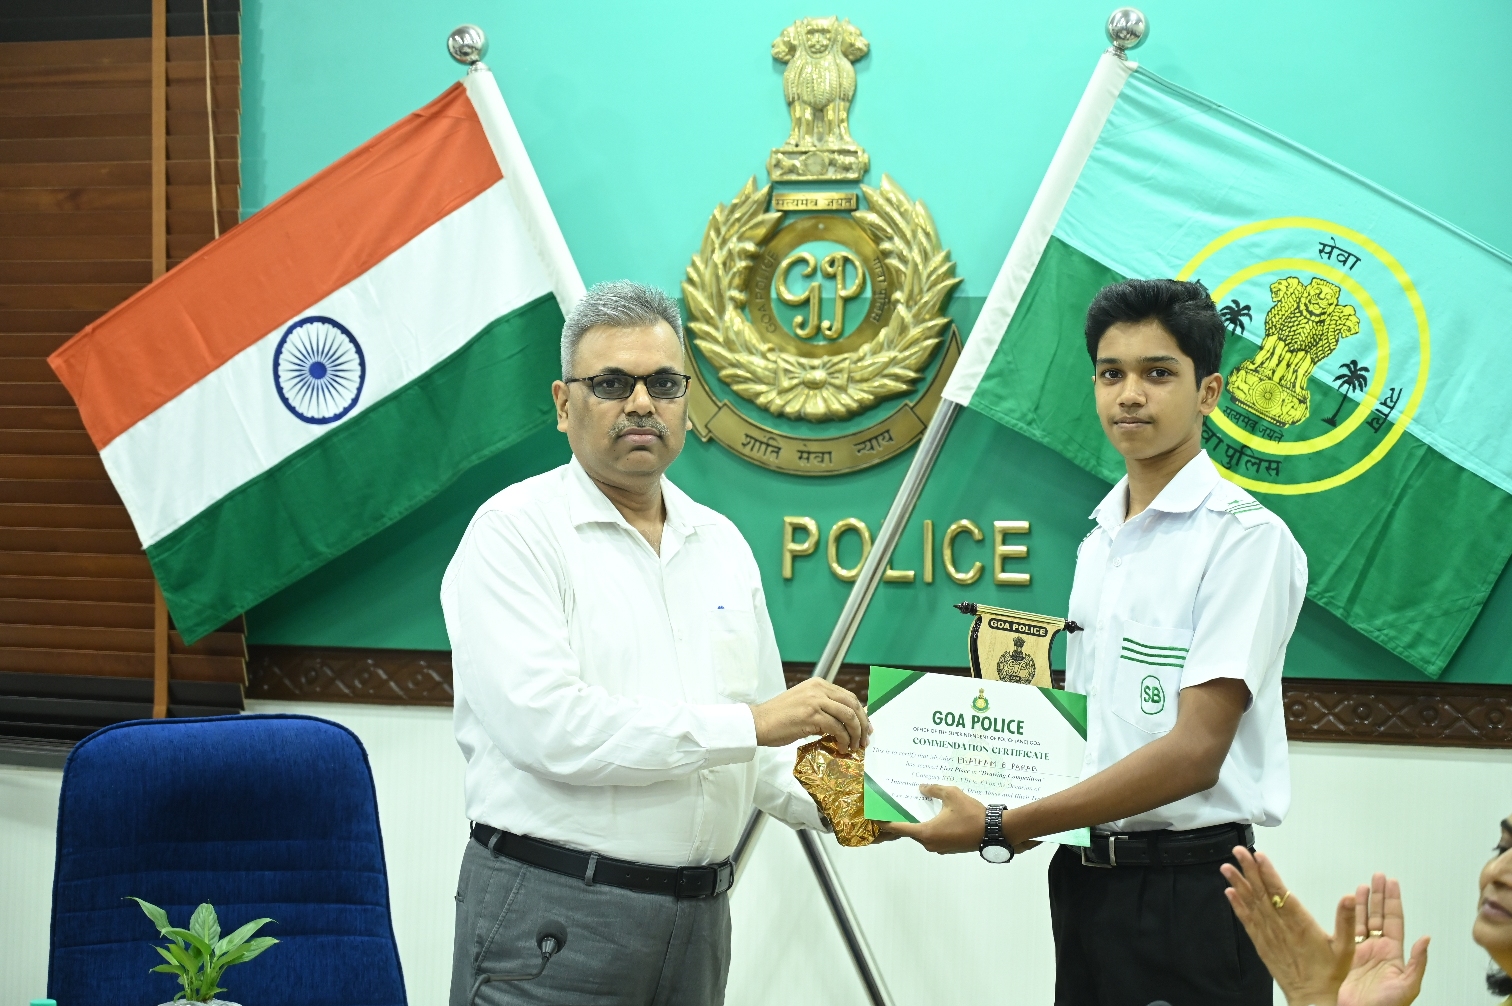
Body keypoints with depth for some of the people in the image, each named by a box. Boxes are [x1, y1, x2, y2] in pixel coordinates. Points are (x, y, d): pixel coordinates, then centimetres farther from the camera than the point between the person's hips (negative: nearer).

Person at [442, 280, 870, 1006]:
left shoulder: (722, 546, 14)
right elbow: (548, 727, -20)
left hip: (698, 916, 6)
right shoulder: (515, 531, -6)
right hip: (552, 914, -6)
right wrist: (747, 724, -18)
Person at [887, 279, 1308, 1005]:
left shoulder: (1245, 537, -11)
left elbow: (1194, 751, -18)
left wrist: (999, 829, -18)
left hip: (1187, 890, -6)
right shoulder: (1097, 546, 12)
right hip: (1083, 878, 6)